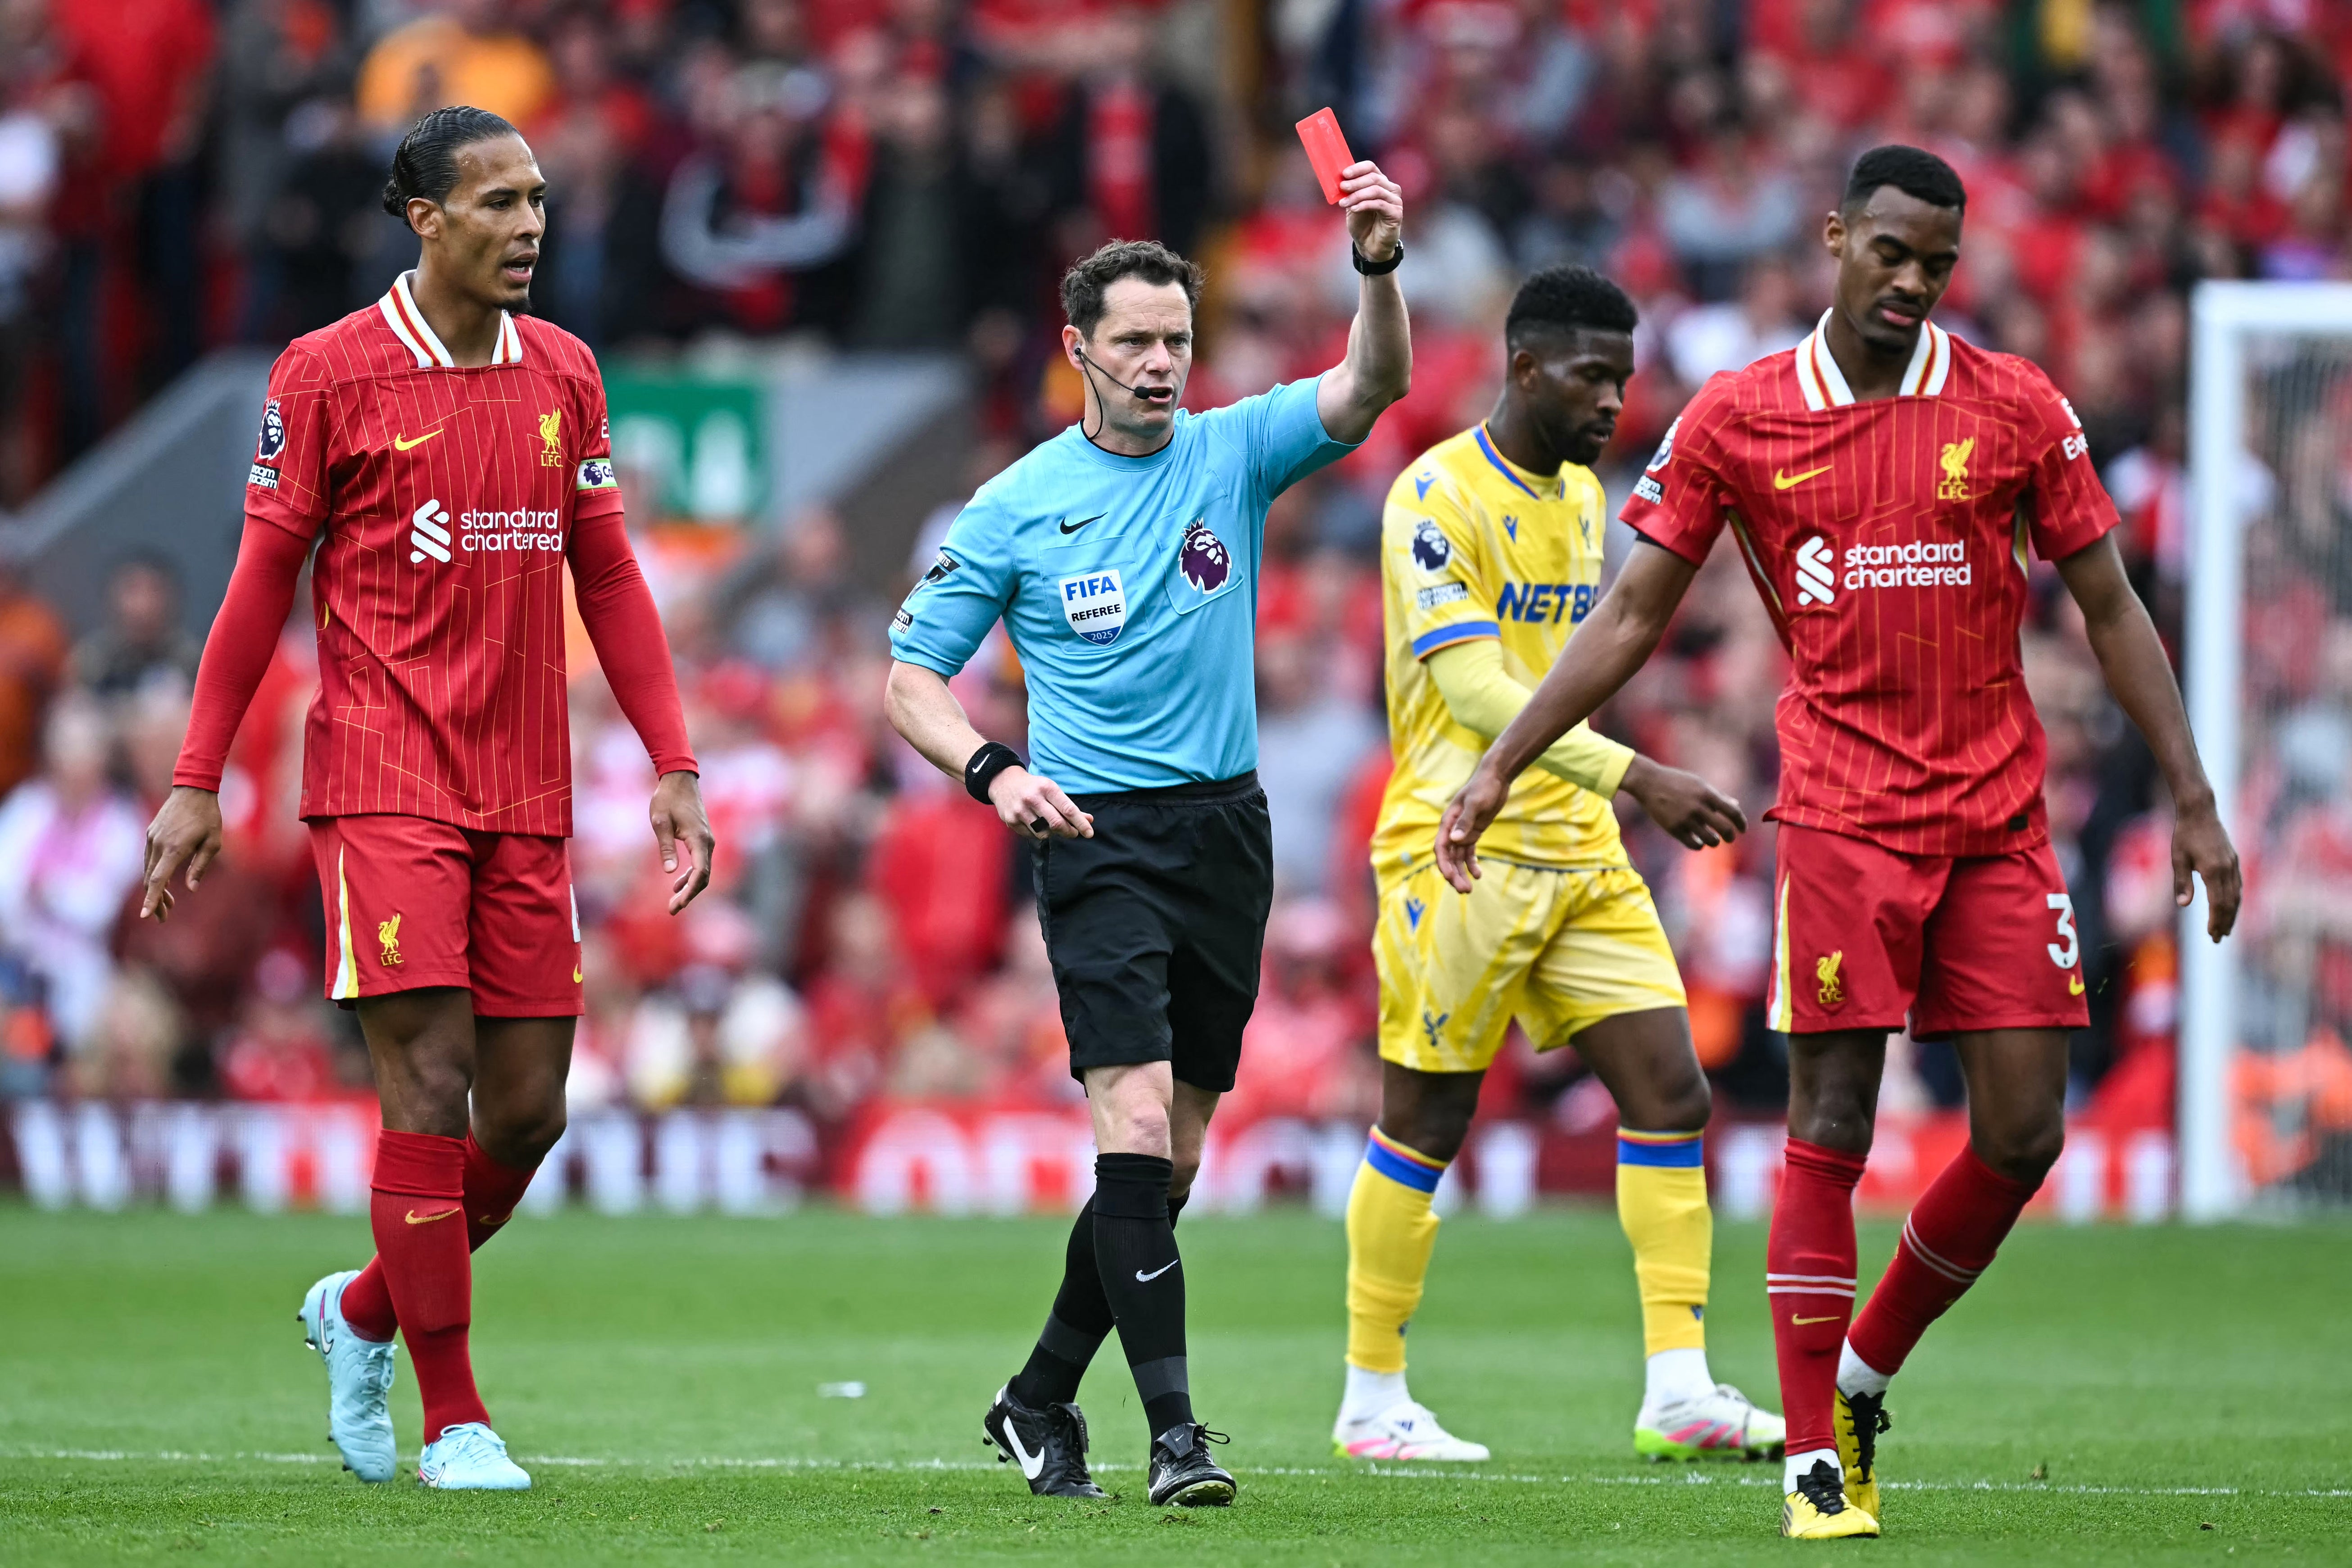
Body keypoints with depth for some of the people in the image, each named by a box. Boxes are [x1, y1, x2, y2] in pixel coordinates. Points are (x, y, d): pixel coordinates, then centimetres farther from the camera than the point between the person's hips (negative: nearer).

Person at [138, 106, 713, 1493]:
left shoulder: (564, 372, 10)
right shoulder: (330, 374, -3)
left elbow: (607, 576, 15)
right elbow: (264, 582, 1)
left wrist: (674, 766, 9)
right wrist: (197, 781, 0)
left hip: (525, 794, 5)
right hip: (383, 779, -5)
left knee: (529, 1105, 3)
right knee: (430, 1081, -11)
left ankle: (364, 1313, 28)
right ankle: (453, 1420, -3)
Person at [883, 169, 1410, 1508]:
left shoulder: (1233, 453, 4)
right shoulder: (1017, 508, 0)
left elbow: (1371, 389, -12)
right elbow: (913, 678, 4)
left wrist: (1380, 266, -30)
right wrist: (994, 770, -15)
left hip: (1227, 830, 4)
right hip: (1097, 834, -4)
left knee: (1174, 1156, 8)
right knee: (1137, 1122, -18)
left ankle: (1042, 1401, 24)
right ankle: (1175, 1430, -21)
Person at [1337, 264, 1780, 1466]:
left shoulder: (1582, 497, 14)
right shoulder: (1439, 496, -12)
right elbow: (1476, 689, -21)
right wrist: (1634, 777, -29)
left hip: (1580, 852, 8)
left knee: (1668, 1090, -3)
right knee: (1426, 1119, 0)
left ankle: (1679, 1390, -4)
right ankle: (1371, 1400, 11)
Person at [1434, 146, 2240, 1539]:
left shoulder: (2017, 410, 4)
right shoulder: (1738, 420, 2)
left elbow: (2113, 611, 8)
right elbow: (1633, 615, 7)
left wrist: (2195, 805, 4)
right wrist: (1498, 769, 1)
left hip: (2000, 821, 2)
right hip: (1841, 819, -2)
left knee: (2023, 1138, -1)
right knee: (1831, 1133, -8)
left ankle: (1866, 1372, 20)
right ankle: (1818, 1455, -1)